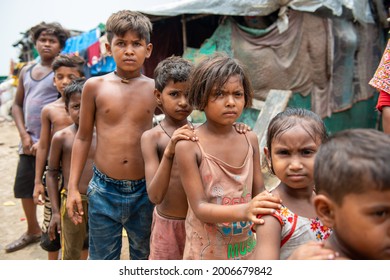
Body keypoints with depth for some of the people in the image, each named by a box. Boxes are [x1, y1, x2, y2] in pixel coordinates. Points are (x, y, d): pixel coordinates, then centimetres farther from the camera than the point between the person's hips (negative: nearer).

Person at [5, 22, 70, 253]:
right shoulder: (26, 72, 11)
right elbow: (17, 105, 15)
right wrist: (24, 135, 0)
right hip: (29, 142, 7)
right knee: (24, 189, 17)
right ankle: (33, 231, 37)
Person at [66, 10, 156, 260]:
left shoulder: (156, 89, -3)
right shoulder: (95, 86, -3)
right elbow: (83, 138, 4)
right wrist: (73, 187, 3)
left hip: (145, 191, 1)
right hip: (104, 191, 0)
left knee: (145, 258, 19)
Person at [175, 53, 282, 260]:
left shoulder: (250, 139, -5)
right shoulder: (189, 146, -18)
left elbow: (258, 193, 2)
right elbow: (200, 208, -19)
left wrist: (269, 205, -19)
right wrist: (243, 210, -34)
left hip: (246, 246, 4)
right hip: (206, 251, -4)